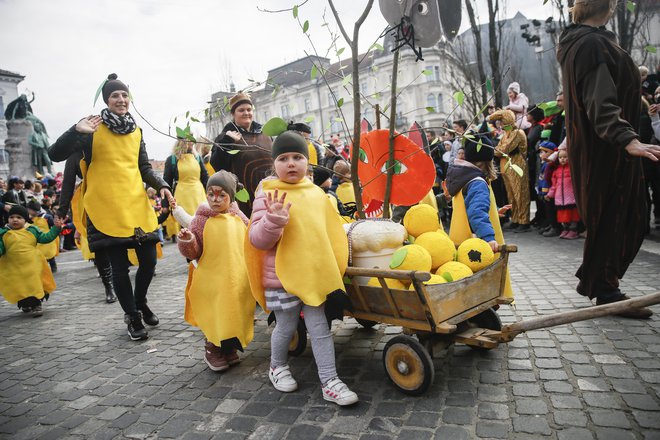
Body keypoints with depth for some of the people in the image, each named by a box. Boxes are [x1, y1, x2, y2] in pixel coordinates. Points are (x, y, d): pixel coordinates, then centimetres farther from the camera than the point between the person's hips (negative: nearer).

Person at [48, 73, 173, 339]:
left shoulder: (136, 130, 12)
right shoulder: (93, 129, -2)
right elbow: (55, 155, -8)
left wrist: (161, 186, -1)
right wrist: (76, 131, -23)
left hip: (137, 204, 4)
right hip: (106, 207, -4)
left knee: (149, 260, 5)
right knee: (119, 266, 2)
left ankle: (140, 303, 33)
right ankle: (132, 317, 21)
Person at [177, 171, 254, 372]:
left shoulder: (239, 218, 3)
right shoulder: (201, 219, -5)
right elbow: (193, 253, -5)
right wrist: (187, 241, -24)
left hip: (238, 281, 3)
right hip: (212, 282, -3)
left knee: (236, 316, 10)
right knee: (214, 317, 4)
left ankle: (230, 349, 32)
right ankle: (212, 350, 29)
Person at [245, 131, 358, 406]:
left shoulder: (316, 193, 4)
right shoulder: (268, 195, -11)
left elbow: (327, 229, 18)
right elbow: (257, 240, -16)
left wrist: (334, 264, 18)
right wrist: (273, 220, -34)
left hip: (314, 273, 4)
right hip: (281, 275, -4)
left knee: (320, 327, 8)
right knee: (286, 326, 13)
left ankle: (329, 382, 18)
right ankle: (278, 366, 40)